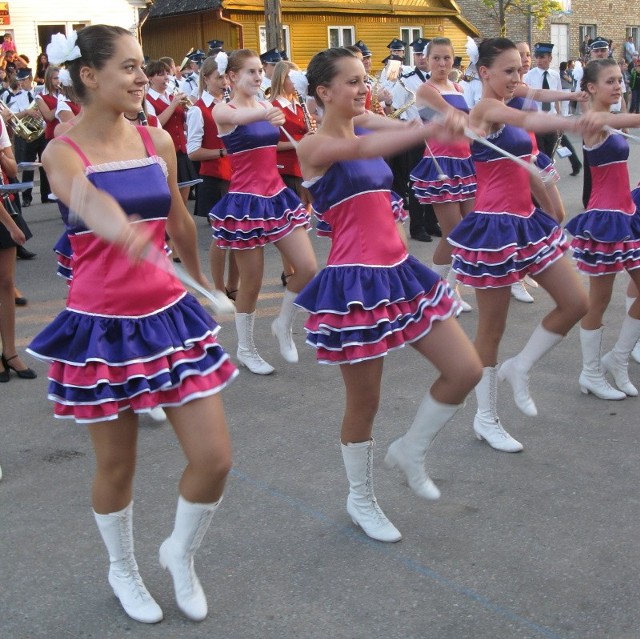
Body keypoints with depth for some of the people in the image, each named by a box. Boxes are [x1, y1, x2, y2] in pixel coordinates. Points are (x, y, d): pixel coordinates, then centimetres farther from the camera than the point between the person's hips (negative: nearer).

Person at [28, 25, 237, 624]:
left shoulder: (158, 140, 3)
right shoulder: (63, 152, -10)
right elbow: (90, 202, -35)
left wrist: (198, 275, 33)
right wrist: (126, 232, -58)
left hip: (168, 315, 4)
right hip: (102, 326, -4)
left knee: (214, 458, 0)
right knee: (117, 465, 10)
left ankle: (181, 554, 30)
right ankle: (122, 569, 40)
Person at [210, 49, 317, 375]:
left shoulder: (266, 107, 9)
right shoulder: (223, 110, -10)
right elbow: (239, 118, -35)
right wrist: (265, 115, -57)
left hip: (277, 196, 6)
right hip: (246, 201, -6)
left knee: (308, 268, -1)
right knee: (251, 282, 3)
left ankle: (283, 325, 23)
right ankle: (245, 349, 22)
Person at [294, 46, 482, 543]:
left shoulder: (365, 137, 14)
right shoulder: (314, 146, -12)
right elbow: (361, 149, -34)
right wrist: (433, 129, -47)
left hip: (399, 271, 8)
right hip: (355, 282, -8)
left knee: (466, 370, 3)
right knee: (365, 402, 5)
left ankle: (410, 451, 26)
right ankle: (361, 500, 29)